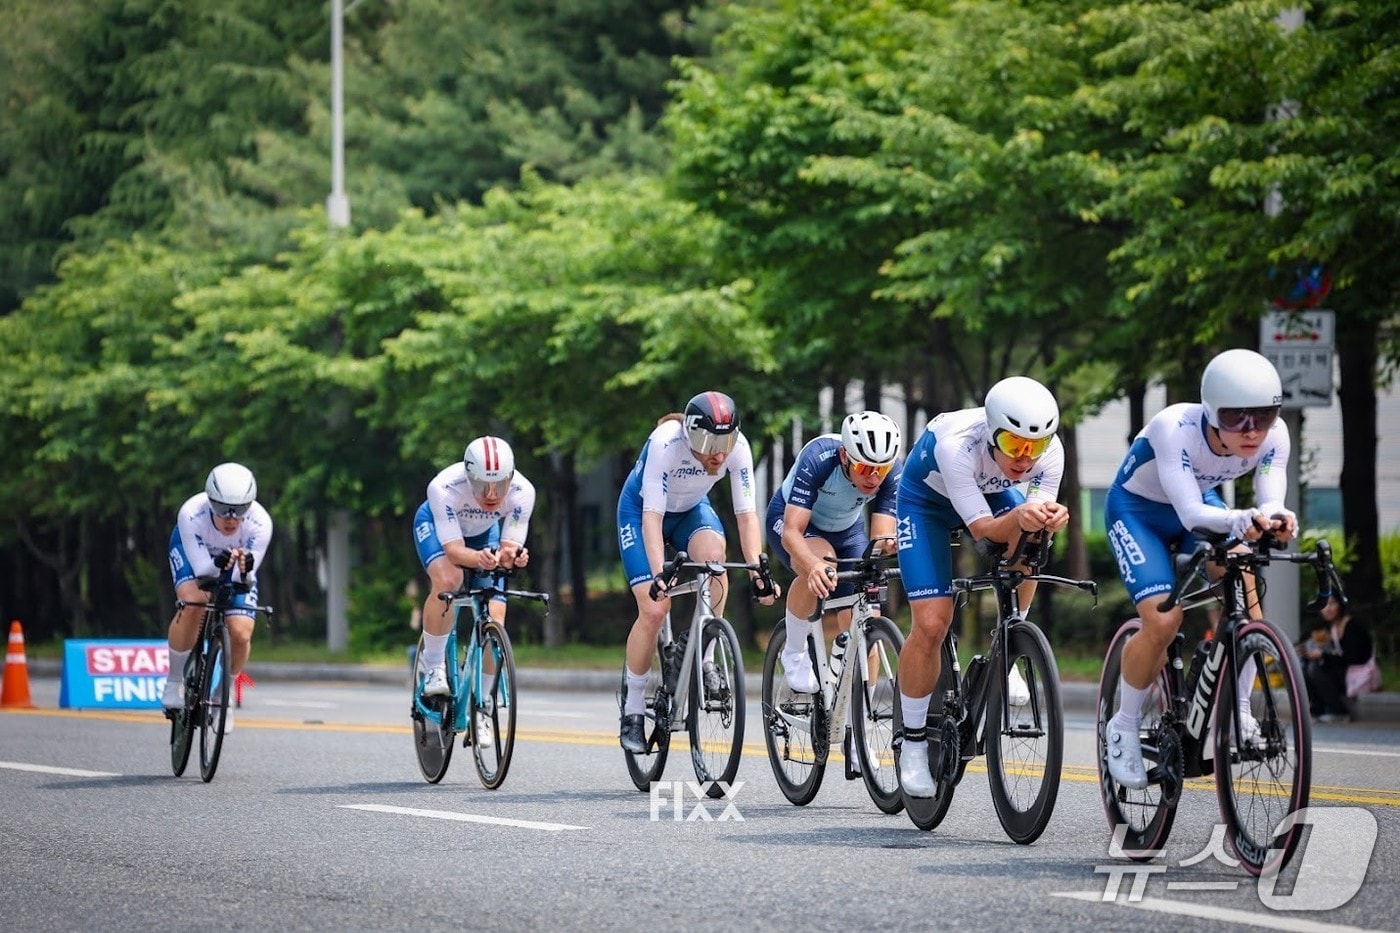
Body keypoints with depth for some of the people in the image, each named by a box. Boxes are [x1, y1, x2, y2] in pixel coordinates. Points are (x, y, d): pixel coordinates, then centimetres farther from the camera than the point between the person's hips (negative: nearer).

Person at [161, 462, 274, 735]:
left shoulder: (260, 523, -36)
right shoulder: (191, 515, -39)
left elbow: (247, 577, -30)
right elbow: (201, 568, -33)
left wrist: (243, 569, -54)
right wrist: (218, 563, -56)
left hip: (237, 557, 1)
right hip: (194, 550, -1)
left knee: (241, 634, -16)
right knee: (193, 605, -32)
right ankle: (174, 682, -10)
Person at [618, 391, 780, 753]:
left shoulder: (738, 447, -27)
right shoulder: (665, 443, -37)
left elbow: (746, 514, -25)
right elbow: (652, 517, -39)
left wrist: (758, 572, -37)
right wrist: (659, 576, -50)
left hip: (691, 509, 3)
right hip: (641, 509, -3)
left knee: (714, 555, -32)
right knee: (654, 608, -17)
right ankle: (632, 711, 0)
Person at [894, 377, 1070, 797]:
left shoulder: (1050, 452, -30)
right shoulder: (957, 444, -41)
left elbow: (1033, 522, -27)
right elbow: (981, 527, -38)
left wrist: (1049, 518, -50)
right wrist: (1019, 517, -59)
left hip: (992, 494, 3)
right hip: (927, 499, -3)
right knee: (932, 624, -15)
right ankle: (913, 741, 2)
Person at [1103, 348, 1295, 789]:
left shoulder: (1273, 435, -25)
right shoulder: (1174, 428, -38)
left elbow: (1270, 501, -31)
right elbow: (1191, 513, -44)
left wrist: (1278, 519, -56)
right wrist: (1243, 521, -63)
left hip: (1199, 505, 4)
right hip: (1137, 510, -4)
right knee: (1163, 620, -21)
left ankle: (1238, 711, -5)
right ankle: (1124, 728, 0)